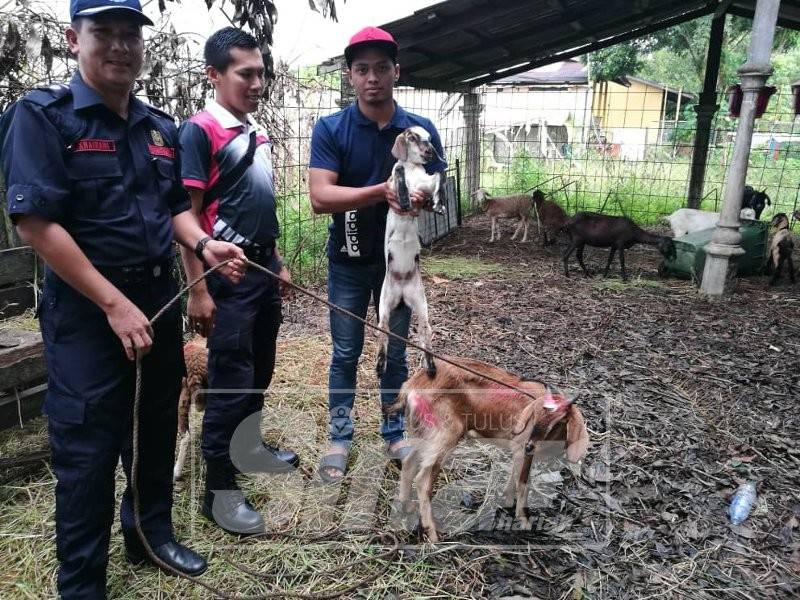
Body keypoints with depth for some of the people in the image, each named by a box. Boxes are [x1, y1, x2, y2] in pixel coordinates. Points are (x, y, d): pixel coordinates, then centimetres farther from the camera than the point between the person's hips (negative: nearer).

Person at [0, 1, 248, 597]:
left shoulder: (160, 126, 10)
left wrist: (203, 244, -5)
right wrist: (114, 304, -19)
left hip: (159, 297, 6)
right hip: (87, 307, -6)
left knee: (157, 427, 18)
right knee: (87, 448, 3)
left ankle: (152, 532, 40)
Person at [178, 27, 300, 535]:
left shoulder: (257, 133, 13)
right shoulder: (200, 131, -12)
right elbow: (188, 216, -15)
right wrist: (197, 289, -19)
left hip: (264, 268, 8)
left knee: (261, 370, 18)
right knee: (230, 379, -2)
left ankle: (250, 445, 37)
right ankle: (220, 488, 11)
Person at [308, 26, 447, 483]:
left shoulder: (421, 130, -4)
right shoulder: (330, 129, -10)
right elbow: (320, 197, -21)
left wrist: (421, 197, -28)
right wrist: (383, 191, -31)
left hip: (398, 259, 2)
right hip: (348, 262, -1)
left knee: (396, 352, 14)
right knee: (346, 355, 10)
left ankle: (396, 432, 31)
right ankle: (340, 437, 26)